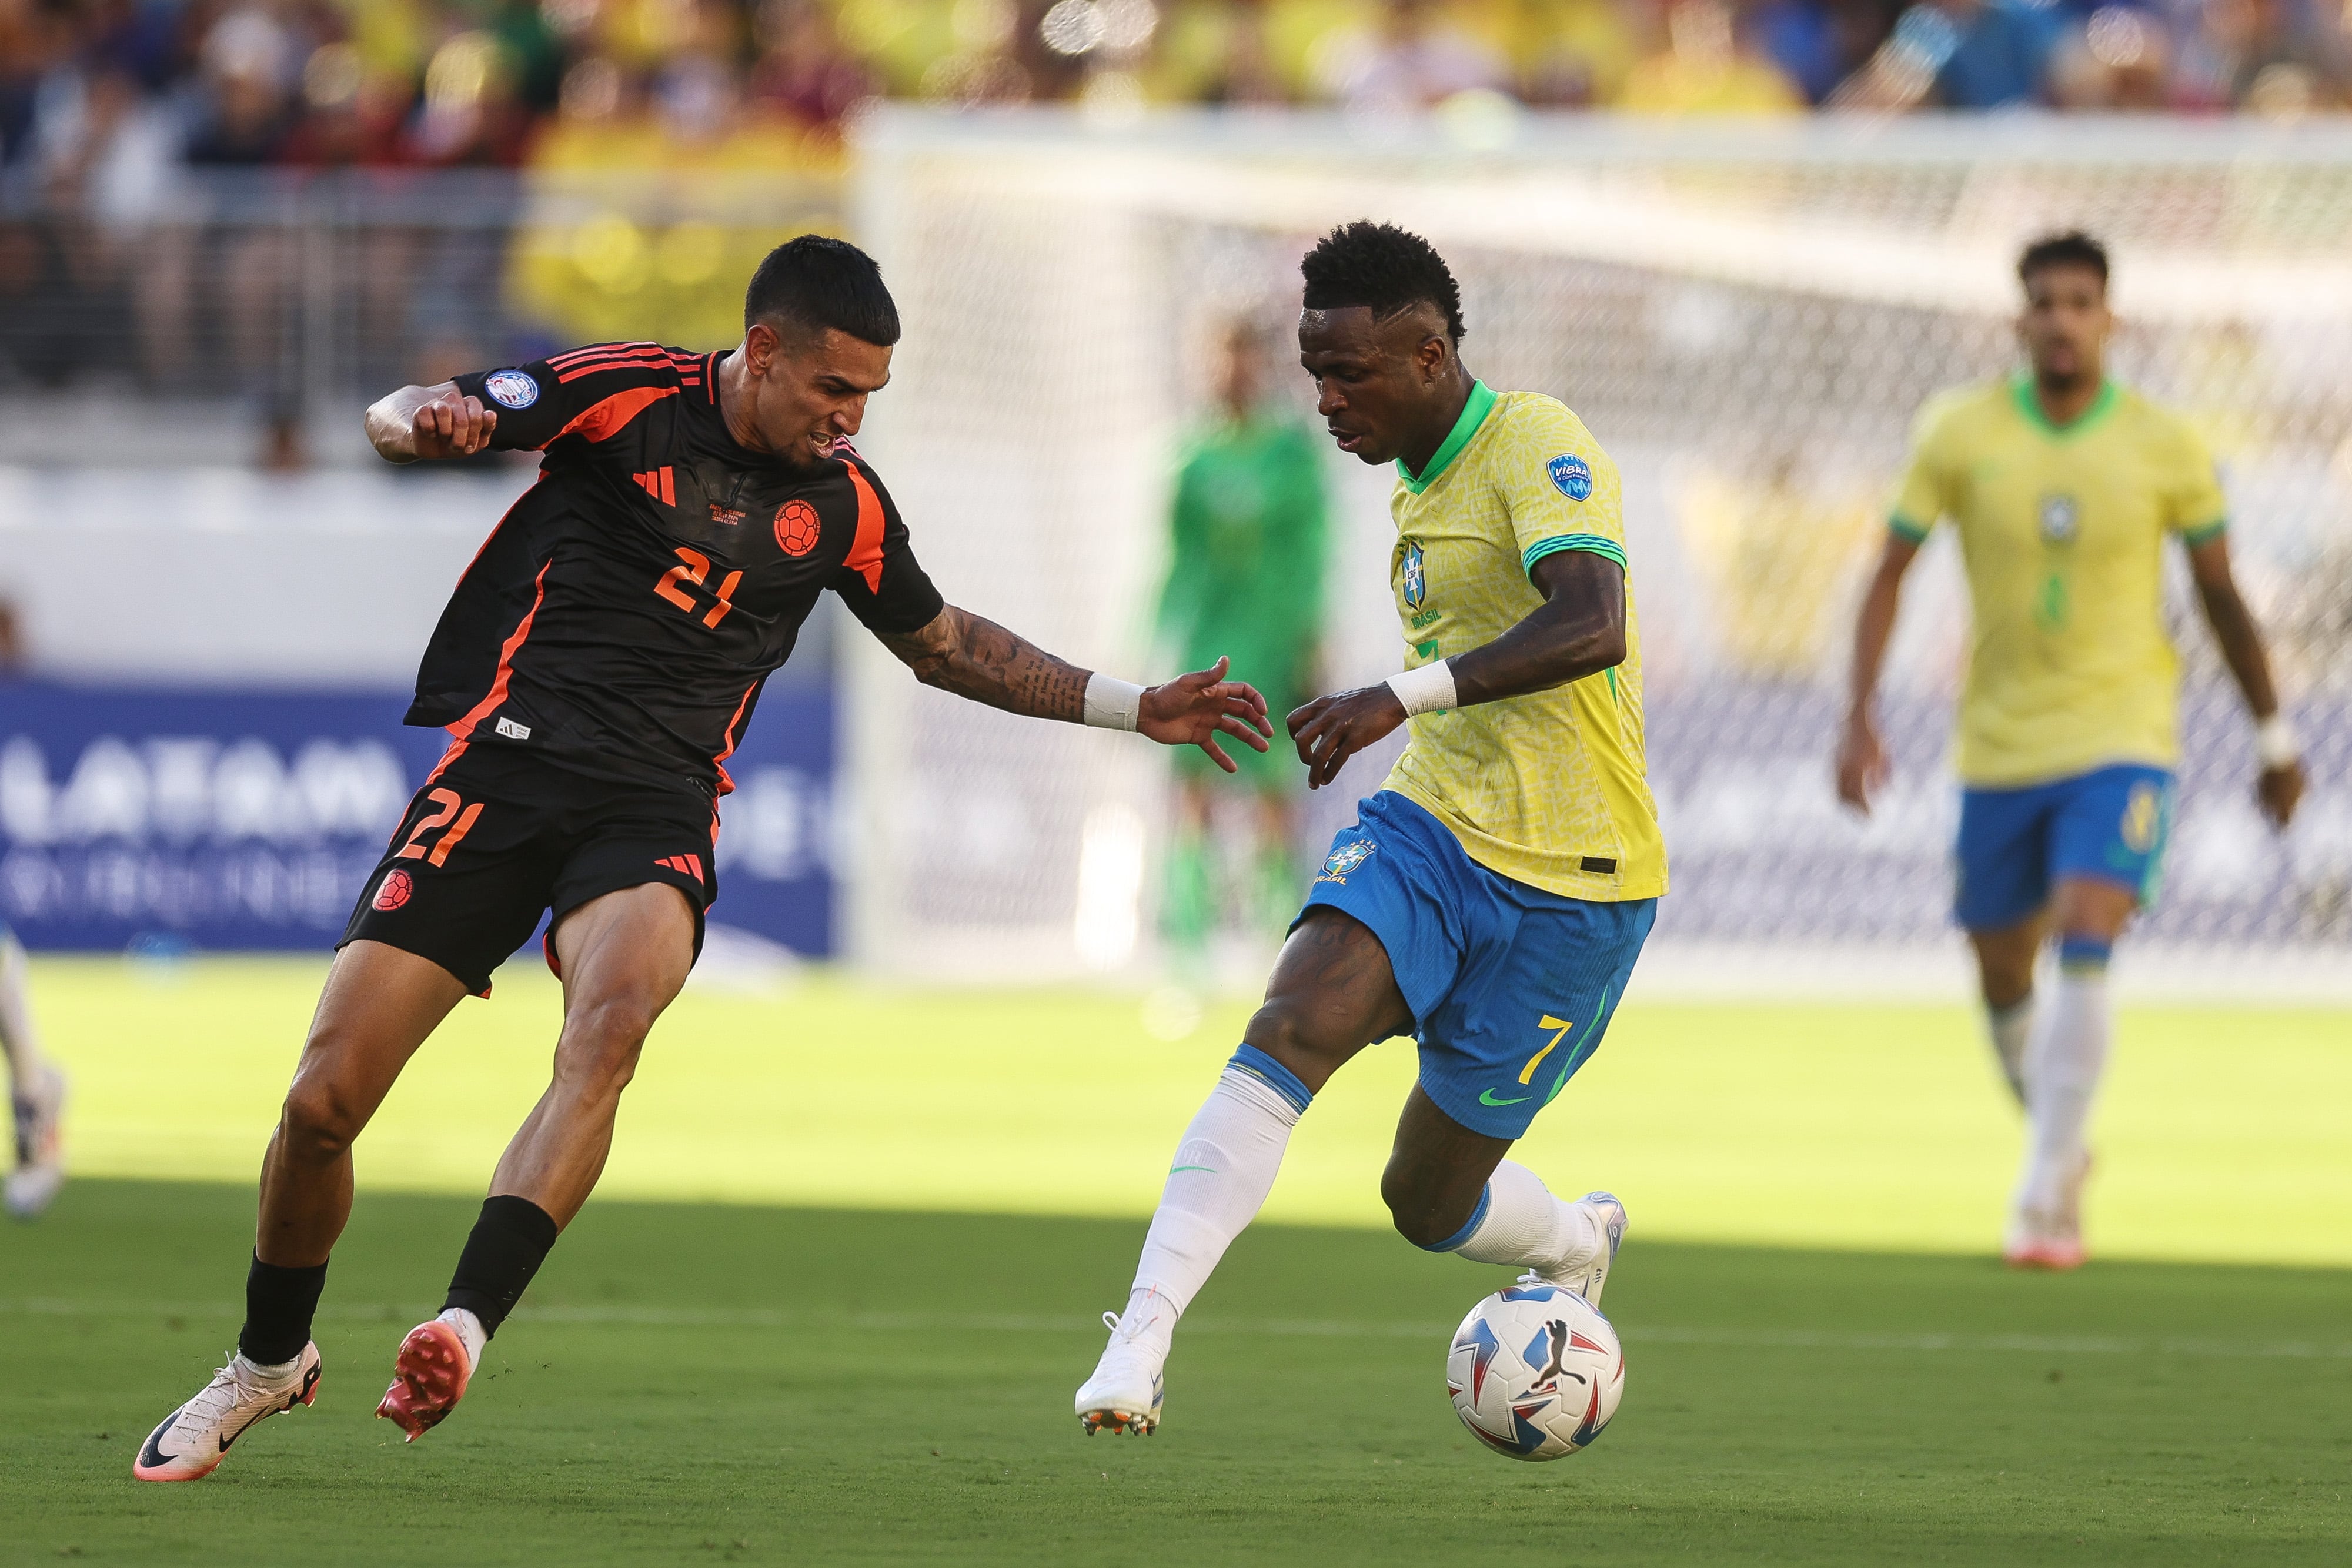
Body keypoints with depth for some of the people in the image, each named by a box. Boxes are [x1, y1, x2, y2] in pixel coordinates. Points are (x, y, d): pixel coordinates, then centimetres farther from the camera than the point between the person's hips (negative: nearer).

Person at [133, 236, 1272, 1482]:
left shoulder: (842, 505, 11)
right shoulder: (625, 396, -1)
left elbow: (941, 642, 29)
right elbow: (397, 420, -3)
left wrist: (1133, 710, 25)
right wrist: (428, 422, -29)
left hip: (659, 813, 2)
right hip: (508, 761, -1)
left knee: (612, 1020, -34)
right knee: (324, 1098, -7)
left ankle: (462, 1333, -43)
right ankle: (268, 1363, 20)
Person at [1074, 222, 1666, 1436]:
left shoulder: (1538, 449, -16)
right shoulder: (1423, 482, 12)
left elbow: (1590, 627, -34)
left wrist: (1405, 695, -44)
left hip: (1568, 882, -7)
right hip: (1430, 828, 7)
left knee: (1430, 1200, 3)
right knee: (1288, 1031, -23)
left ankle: (1576, 1245, 40)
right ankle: (1139, 1346, -27)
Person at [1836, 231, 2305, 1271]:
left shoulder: (2166, 450, -5)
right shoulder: (1960, 435, -4)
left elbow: (2221, 596, 7)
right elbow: (1890, 576, 1)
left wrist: (2274, 736, 11)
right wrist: (1860, 715, -9)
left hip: (2120, 744, -2)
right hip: (1998, 748, 2)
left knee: (2086, 952, -21)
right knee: (2003, 982, 10)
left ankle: (2044, 1201, -16)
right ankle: (2059, 1142, 39)